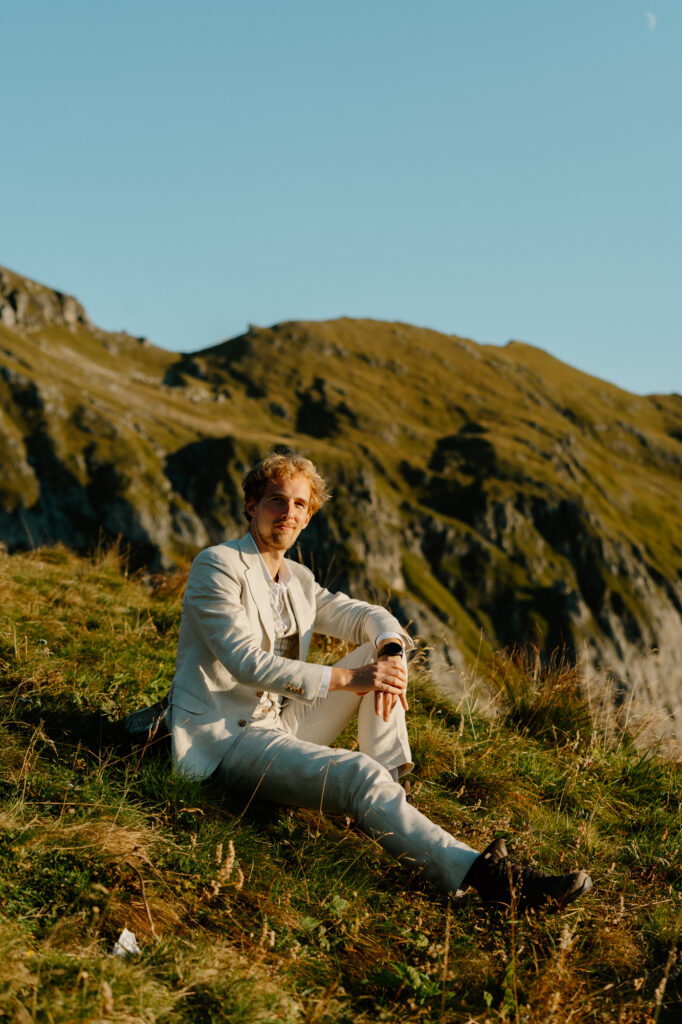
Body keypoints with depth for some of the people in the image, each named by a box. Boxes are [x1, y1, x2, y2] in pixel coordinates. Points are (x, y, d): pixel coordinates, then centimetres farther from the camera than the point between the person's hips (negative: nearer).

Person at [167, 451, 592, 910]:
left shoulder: (298, 579, 15)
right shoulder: (217, 566, -9)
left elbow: (369, 616, 13)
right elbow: (247, 661, -21)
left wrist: (391, 651, -13)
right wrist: (345, 678, -27)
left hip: (280, 724, 8)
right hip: (226, 738, -8)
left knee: (380, 650, 3)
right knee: (356, 773, -31)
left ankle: (388, 789, -6)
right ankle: (478, 872, -42)